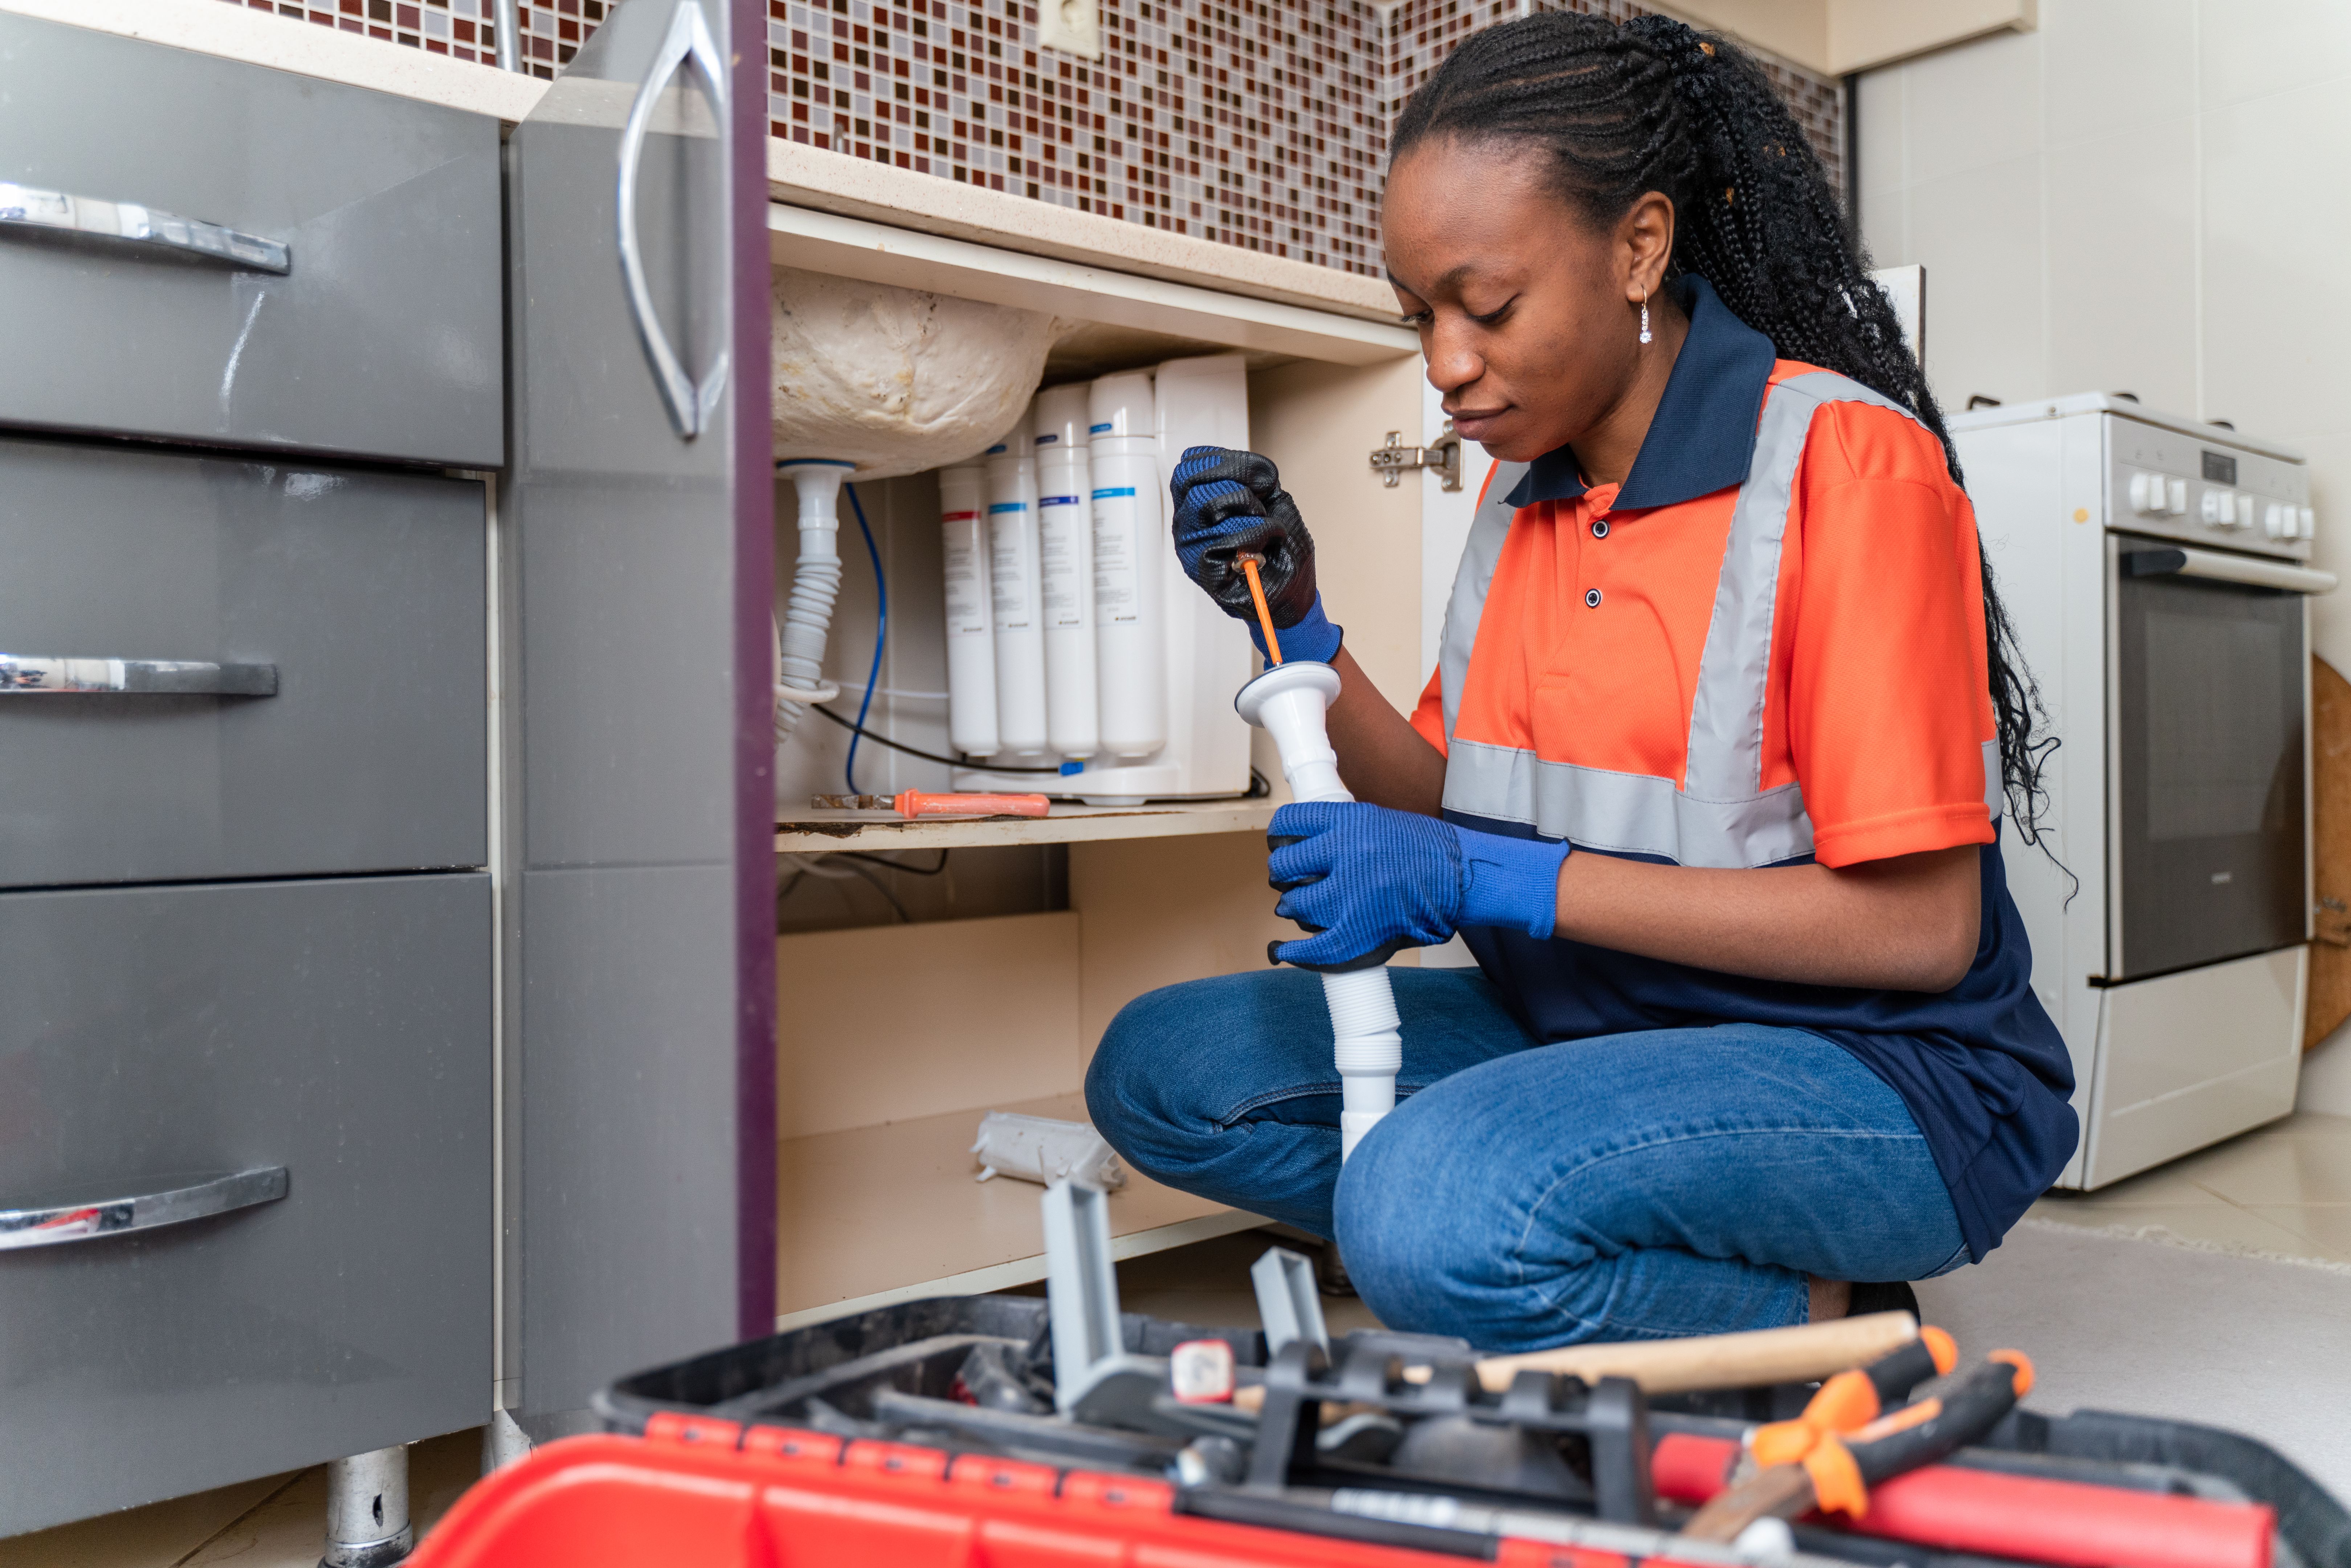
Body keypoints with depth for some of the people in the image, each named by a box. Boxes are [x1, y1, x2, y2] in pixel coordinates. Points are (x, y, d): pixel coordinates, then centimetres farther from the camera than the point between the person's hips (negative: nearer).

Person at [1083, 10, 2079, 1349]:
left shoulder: (1842, 460, -14)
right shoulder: (1529, 490, 8)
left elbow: (1920, 927, -18)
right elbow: (1452, 809, 10)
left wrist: (1487, 881, -22)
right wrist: (1298, 627, -6)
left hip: (1882, 1075, -8)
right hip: (1591, 1032, 8)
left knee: (1434, 1215, -34)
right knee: (1160, 1072, -5)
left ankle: (1817, 1325, -5)